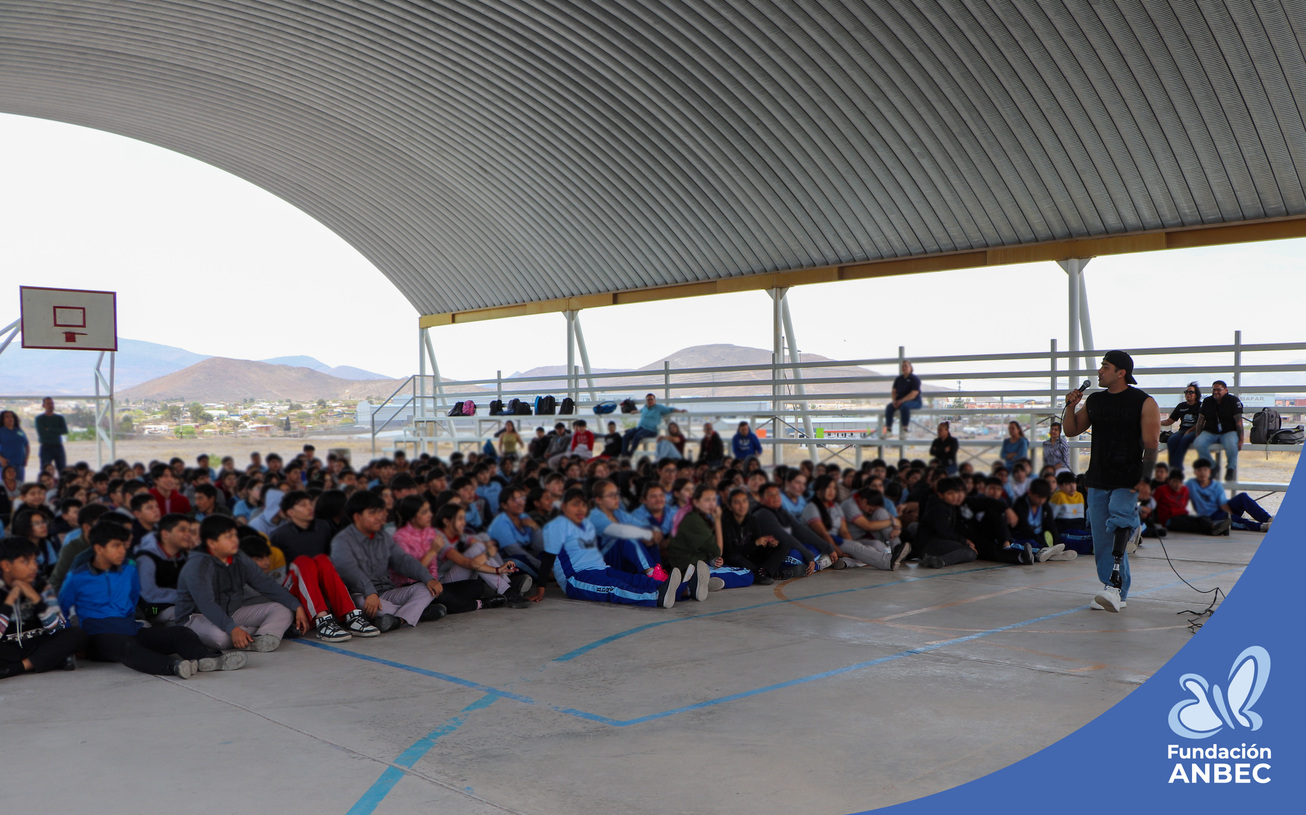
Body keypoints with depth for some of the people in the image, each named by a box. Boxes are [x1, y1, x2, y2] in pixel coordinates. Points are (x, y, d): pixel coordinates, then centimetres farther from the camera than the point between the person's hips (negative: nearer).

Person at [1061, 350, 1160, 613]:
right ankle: (1118, 595, 18)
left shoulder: (1144, 403, -5)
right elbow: (1071, 430, 17)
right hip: (1098, 480, 6)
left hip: (1128, 482, -6)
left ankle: (1114, 586, -35)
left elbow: (1151, 445, -8)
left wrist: (1145, 480, -15)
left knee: (1118, 520, -28)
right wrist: (1070, 407, -1)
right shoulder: (1094, 400, 11)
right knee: (1102, 541, 6)